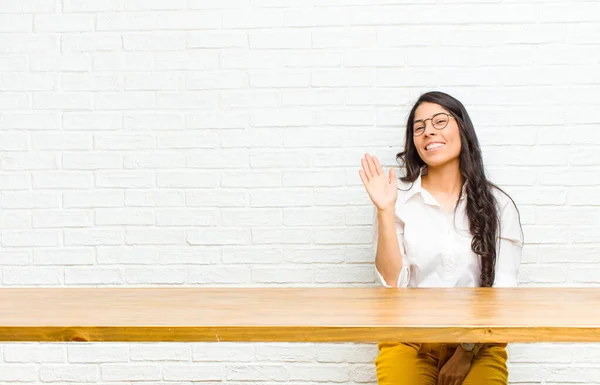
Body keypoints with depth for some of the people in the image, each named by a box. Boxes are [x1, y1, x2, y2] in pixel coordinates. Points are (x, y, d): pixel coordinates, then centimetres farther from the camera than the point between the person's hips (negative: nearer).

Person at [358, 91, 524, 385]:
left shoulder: (497, 204, 3)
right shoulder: (398, 199, 2)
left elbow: (503, 290, -1)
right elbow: (392, 282, -4)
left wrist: (466, 352, -11)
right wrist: (385, 211, -13)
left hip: (478, 345, 0)